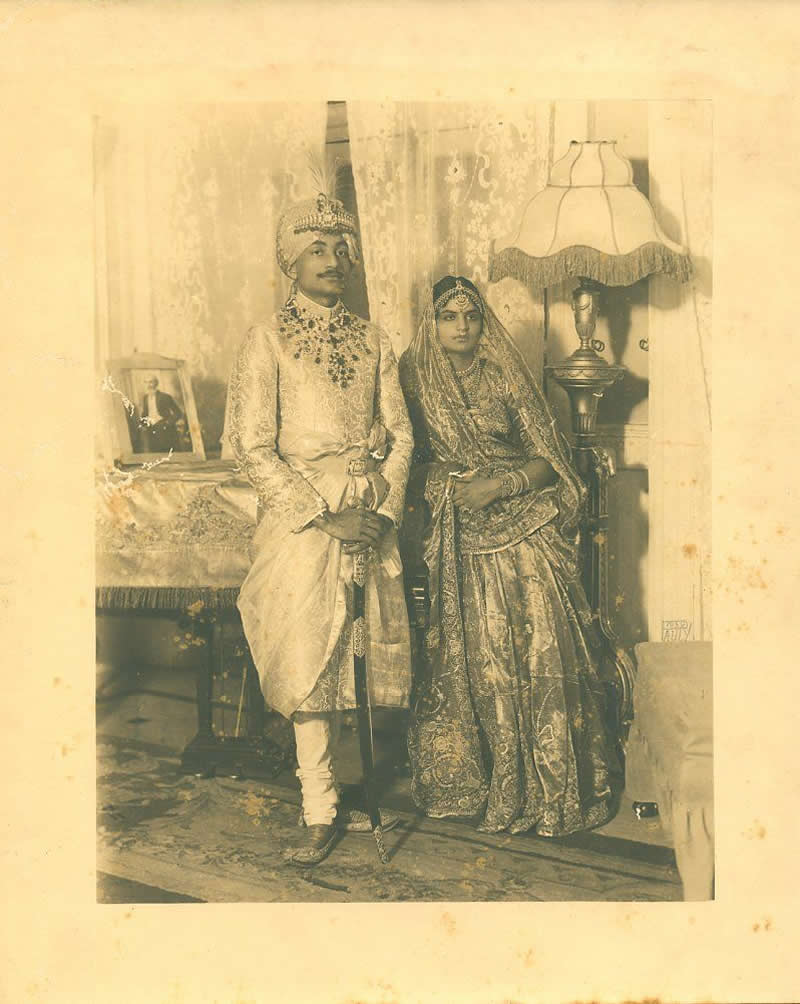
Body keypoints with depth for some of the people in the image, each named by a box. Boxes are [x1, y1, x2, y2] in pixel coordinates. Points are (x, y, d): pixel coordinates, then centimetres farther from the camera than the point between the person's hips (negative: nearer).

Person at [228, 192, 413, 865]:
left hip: (372, 514, 4)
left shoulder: (373, 340, 13)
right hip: (301, 512, -4)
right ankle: (321, 813, 2)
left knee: (373, 648, 4)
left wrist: (384, 511, -4)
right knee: (311, 656, -5)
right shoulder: (268, 341, 0)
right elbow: (253, 447, -7)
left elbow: (400, 434, 11)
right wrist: (324, 515, -13)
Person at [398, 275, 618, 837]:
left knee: (543, 647, -10)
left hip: (527, 525, 0)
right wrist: (444, 488, -7)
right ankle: (496, 783, 3)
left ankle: (551, 786, 1)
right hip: (461, 537, 0)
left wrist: (499, 484, -11)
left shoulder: (505, 377, 8)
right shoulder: (416, 380, 10)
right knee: (480, 653, -9)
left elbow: (548, 461, 5)